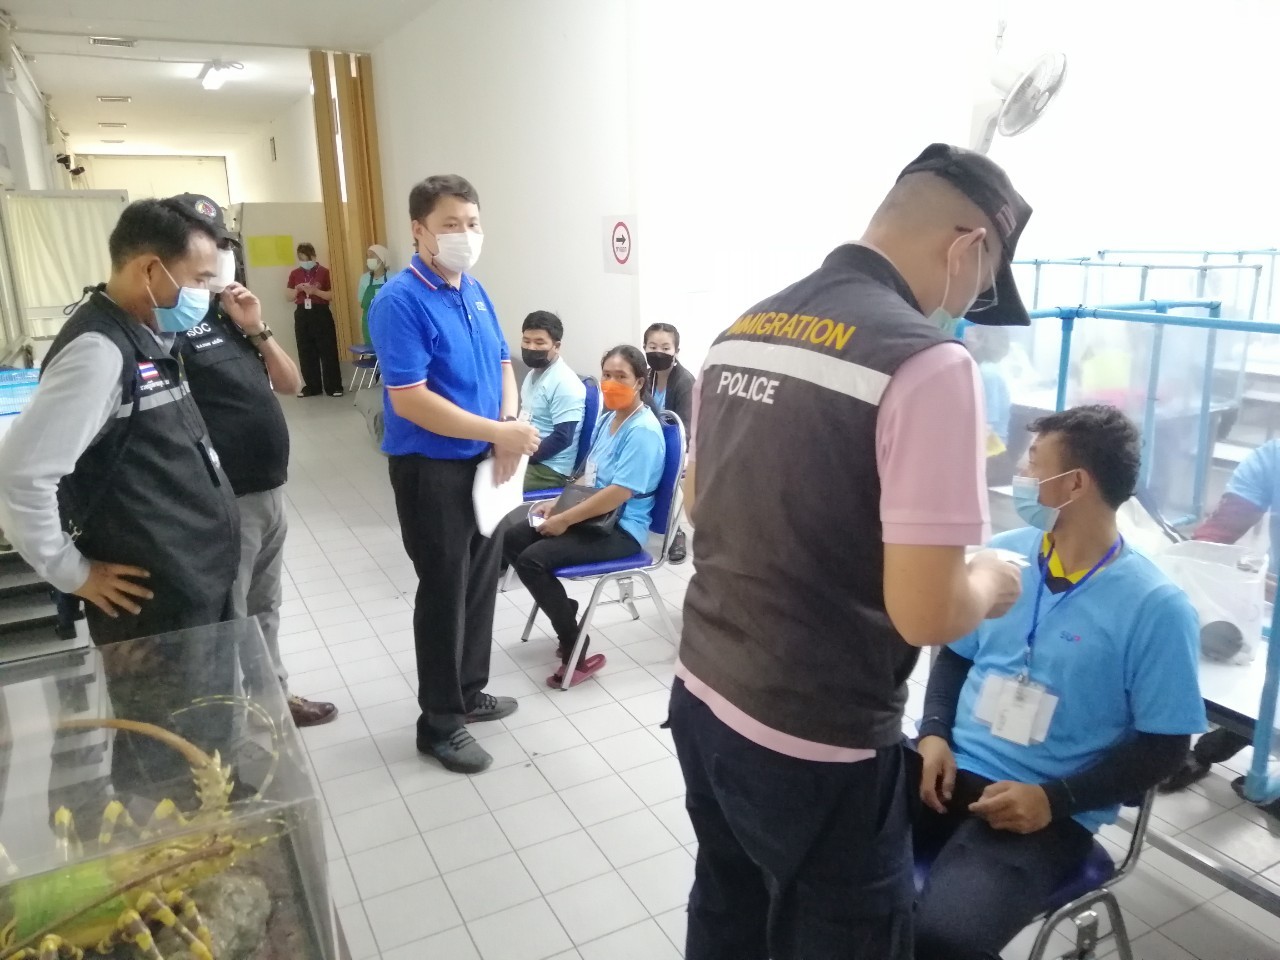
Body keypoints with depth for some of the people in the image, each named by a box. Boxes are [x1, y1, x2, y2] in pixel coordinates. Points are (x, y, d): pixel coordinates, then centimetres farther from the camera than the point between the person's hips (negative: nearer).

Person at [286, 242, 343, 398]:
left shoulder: (324, 272, -2)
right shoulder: (294, 274, 8)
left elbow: (332, 295, -5)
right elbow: (288, 297, 11)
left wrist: (315, 291, -18)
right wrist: (297, 289, -8)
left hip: (321, 313, -4)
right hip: (302, 315, 4)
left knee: (328, 350, -3)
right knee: (306, 352, 5)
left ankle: (333, 386, 2)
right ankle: (312, 386, 13)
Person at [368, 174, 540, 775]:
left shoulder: (474, 290, 7)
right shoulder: (400, 301, -18)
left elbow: (503, 364, 14)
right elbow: (410, 400, -24)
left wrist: (510, 425, -6)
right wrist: (500, 432, -24)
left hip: (483, 462, 8)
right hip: (431, 469, -7)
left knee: (481, 581, 17)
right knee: (444, 590, 2)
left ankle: (469, 691, 36)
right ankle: (439, 722, 19)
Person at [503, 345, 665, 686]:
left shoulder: (644, 430, -20)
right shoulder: (607, 419, 9)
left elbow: (619, 493, -26)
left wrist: (564, 520, -20)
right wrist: (558, 502, 6)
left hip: (620, 530, -9)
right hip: (593, 516, 9)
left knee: (533, 559, -23)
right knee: (512, 540, 1)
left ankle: (576, 649, -9)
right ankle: (564, 609, 14)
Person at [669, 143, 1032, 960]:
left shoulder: (743, 329, 3)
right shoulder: (927, 360, -20)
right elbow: (925, 614, -21)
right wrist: (990, 582, 0)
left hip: (702, 700, 7)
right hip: (815, 747, -7)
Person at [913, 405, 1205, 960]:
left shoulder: (1156, 607, -10)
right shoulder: (1002, 553, 5)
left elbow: (1164, 745, -7)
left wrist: (1055, 800, -16)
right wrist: (934, 733, -3)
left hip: (1046, 809, -4)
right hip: (953, 767, 5)